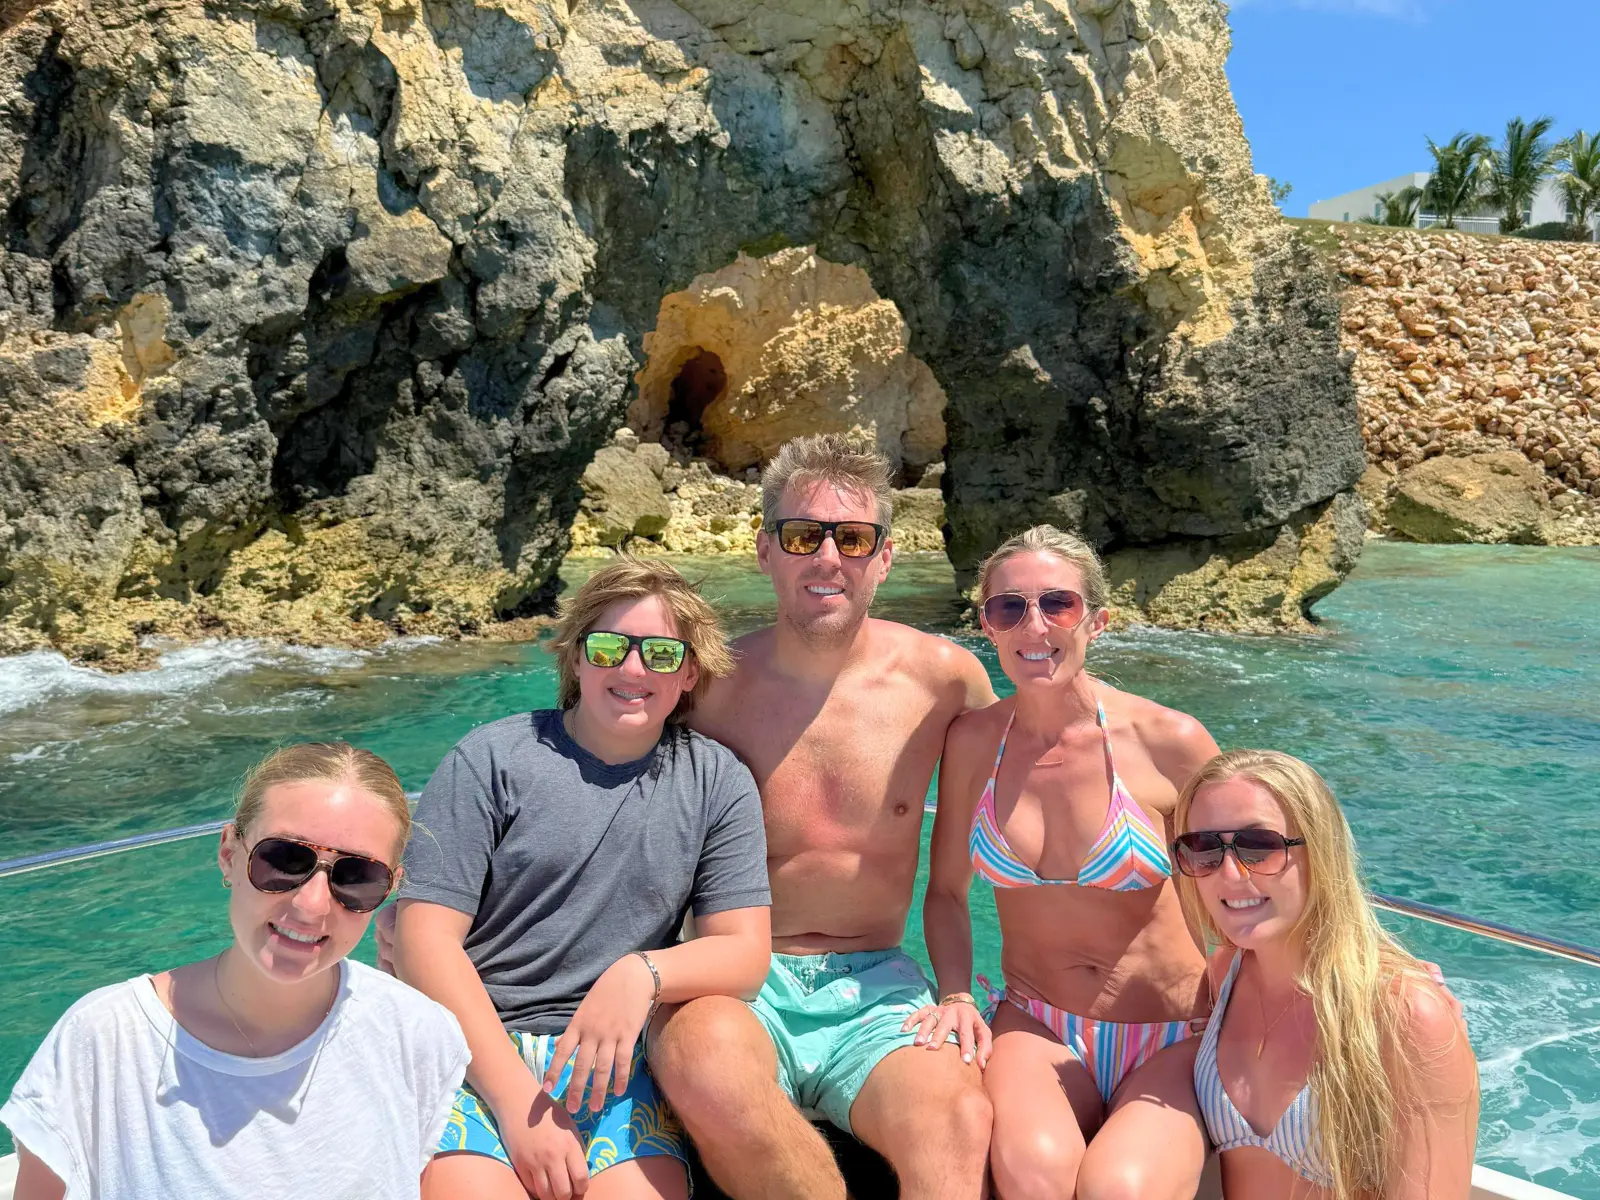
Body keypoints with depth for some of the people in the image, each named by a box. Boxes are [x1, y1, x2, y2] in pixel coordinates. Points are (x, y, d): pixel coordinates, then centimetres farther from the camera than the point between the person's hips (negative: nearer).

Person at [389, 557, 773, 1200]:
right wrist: (518, 1102, -13)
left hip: (608, 1053, 2)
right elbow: (426, 937, -5)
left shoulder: (718, 784, 7)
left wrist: (643, 971, -17)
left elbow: (746, 951, 5)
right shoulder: (491, 759, 1)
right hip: (473, 1047, -1)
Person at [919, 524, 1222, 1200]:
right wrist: (956, 996, -6)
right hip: (1036, 1027, 1)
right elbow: (946, 892, 9)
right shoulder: (973, 741, -2)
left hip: (1174, 1041, -1)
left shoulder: (1169, 742, -10)